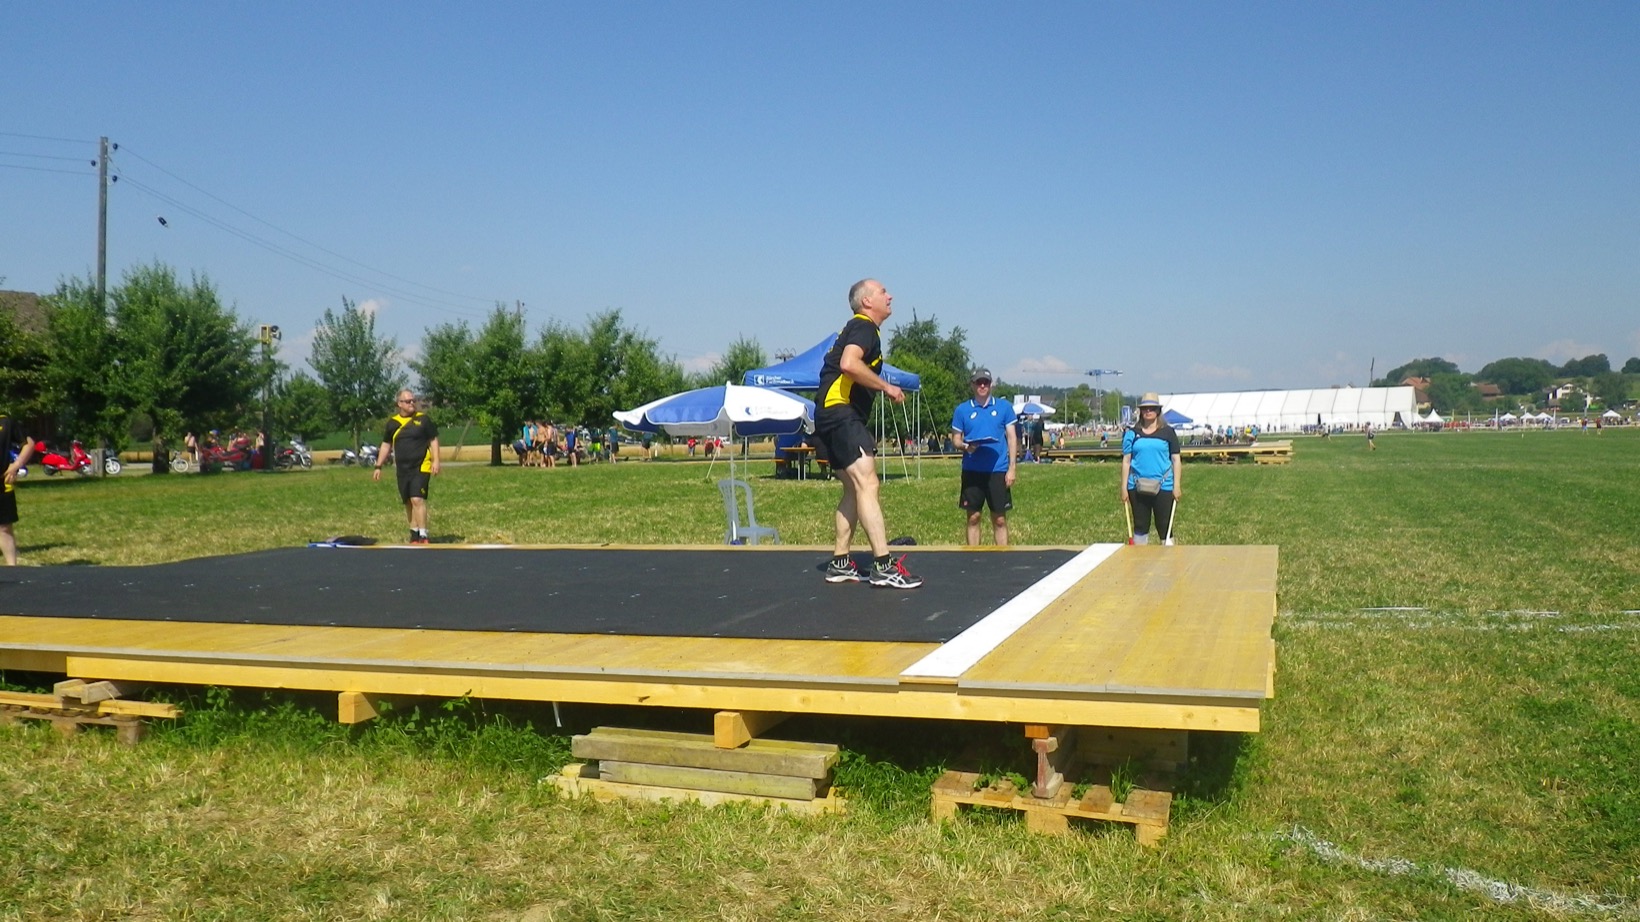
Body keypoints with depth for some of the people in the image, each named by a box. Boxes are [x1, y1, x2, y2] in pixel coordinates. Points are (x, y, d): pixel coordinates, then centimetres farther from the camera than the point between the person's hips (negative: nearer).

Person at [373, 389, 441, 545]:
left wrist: (436, 461, -8)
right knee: (408, 502, 11)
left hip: (421, 467, -4)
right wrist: (378, 466, 12)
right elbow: (386, 445, 15)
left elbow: (433, 440, 2)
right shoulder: (393, 422, 7)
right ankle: (414, 533, 25)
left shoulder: (423, 419, -1)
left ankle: (423, 536, -16)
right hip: (402, 469, 4)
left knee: (417, 499, -17)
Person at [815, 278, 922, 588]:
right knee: (867, 484, -16)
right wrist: (887, 387, -18)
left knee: (854, 489, 12)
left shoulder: (858, 328, 24)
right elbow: (849, 364, -26)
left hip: (831, 416, 11)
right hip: (841, 414, -11)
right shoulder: (864, 327, -8)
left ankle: (840, 564, 15)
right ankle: (883, 566, -20)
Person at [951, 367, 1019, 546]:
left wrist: (1012, 468, -2)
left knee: (1000, 519, 3)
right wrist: (965, 446, -14)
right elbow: (955, 439, 9)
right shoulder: (962, 409, 6)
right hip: (972, 470, 0)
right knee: (973, 517, 5)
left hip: (998, 469, 0)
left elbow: (1012, 437, 6)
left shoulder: (1004, 406, 5)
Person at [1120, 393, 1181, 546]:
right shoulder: (1132, 433, 5)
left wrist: (1176, 486, -3)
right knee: (1140, 526, 10)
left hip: (1163, 486, -2)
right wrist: (1124, 487, 2)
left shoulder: (1168, 432, 2)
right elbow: (1126, 461, 6)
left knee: (1165, 526, 1)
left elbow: (1176, 459, 3)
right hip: (1138, 487, 2)